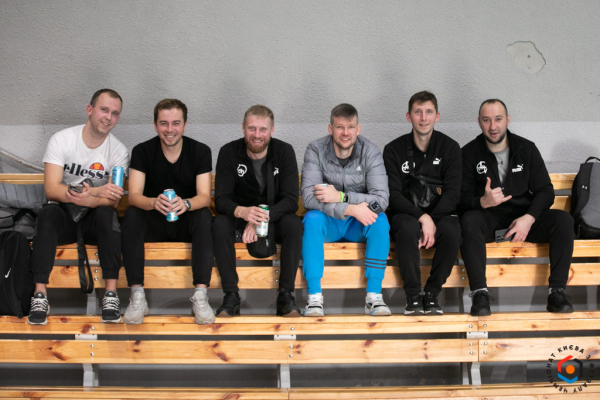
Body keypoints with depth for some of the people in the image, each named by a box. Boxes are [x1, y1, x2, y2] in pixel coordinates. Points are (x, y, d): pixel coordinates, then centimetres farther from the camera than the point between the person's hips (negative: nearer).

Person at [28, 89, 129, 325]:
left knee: (106, 214, -32)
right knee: (49, 214, -33)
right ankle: (40, 295, -36)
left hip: (94, 219, 1)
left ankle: (111, 294, -34)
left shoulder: (119, 151, -3)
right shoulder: (61, 140, -5)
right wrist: (95, 191, -31)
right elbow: (51, 189, -17)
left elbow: (113, 201, -11)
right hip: (63, 217, 0)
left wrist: (87, 199, -34)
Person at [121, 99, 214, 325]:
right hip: (153, 223, 0)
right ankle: (137, 296, -32)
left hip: (186, 222, 0)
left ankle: (200, 295, -36)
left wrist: (186, 204, -39)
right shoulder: (142, 151, -5)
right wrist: (154, 203, -39)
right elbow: (134, 195, -16)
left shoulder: (200, 151, -6)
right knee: (131, 215, -29)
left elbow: (204, 197, -15)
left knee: (204, 216, -31)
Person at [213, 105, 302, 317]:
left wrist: (262, 218, -32)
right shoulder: (229, 152, -9)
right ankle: (231, 295, -25)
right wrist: (241, 211, -39)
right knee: (220, 224, -31)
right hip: (240, 219, 0)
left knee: (293, 223, -32)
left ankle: (286, 295, -24)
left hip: (275, 218, 0)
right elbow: (221, 199, -15)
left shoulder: (284, 151, -9)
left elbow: (291, 200, -15)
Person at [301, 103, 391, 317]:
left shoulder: (371, 152, -10)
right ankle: (314, 297, -31)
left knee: (380, 219, -29)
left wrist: (341, 197, -29)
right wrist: (350, 209, -33)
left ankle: (374, 296, -26)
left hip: (359, 225, 1)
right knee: (312, 218, -32)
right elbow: (309, 197, -23)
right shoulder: (315, 150, -11)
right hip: (328, 222, -1)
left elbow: (381, 199, -20)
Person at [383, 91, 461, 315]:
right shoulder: (394, 150, 3)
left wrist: (432, 221, -19)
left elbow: (452, 194, -3)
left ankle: (432, 294, -15)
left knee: (452, 231, -34)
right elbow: (393, 196, -6)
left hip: (440, 213, 1)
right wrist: (422, 218, -22)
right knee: (408, 228, -36)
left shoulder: (450, 148, 5)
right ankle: (413, 296, -20)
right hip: (407, 214, -1)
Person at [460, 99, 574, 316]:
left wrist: (529, 218, -18)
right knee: (469, 220, -35)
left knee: (563, 219, -23)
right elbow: (462, 199, -5)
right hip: (488, 218, -2)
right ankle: (480, 293, -35)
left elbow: (545, 191, 2)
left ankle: (557, 290, -22)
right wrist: (483, 202, -28)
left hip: (523, 217, 2)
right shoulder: (469, 153, 0)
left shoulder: (526, 149, 4)